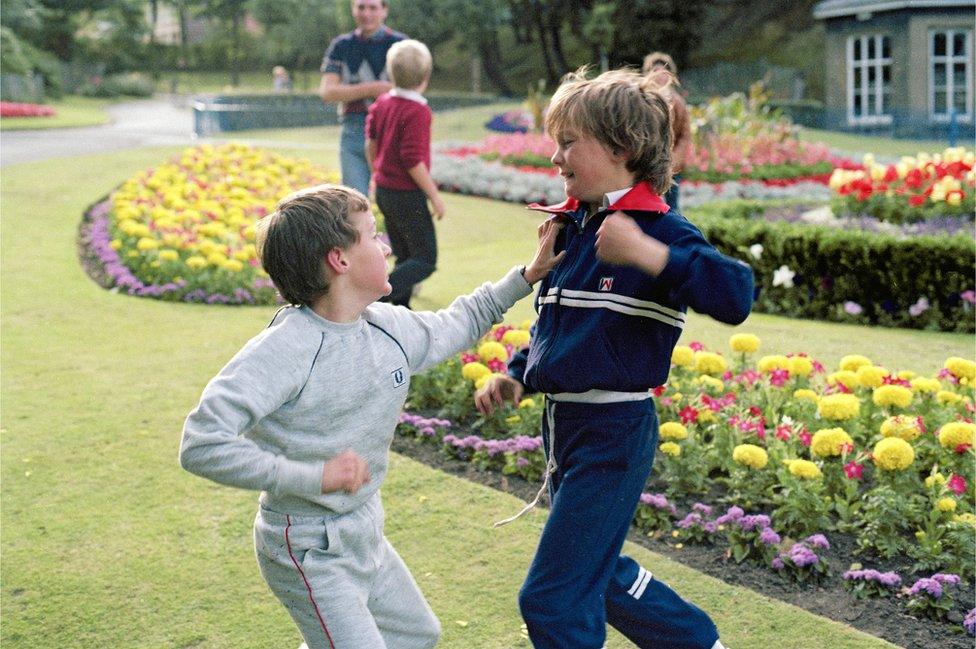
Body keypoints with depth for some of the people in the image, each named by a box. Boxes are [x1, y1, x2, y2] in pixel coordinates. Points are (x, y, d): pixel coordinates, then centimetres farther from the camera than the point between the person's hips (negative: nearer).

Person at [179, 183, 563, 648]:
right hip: (311, 552, -8)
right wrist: (314, 476, -35)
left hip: (365, 535, 8)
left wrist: (526, 276, 16)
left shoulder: (390, 328, -3)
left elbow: (457, 323, 21)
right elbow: (201, 445, -33)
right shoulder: (283, 349, -25)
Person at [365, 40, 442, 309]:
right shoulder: (417, 112, -21)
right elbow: (413, 160, -23)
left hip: (384, 191, 8)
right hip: (407, 195, -8)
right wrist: (435, 196, -14)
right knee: (425, 259, -1)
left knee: (405, 258, 17)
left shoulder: (382, 103, 3)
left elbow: (371, 144, 12)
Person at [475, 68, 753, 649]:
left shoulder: (659, 230, -15)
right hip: (564, 421, 9)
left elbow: (736, 296, -31)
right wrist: (518, 377, 8)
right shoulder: (573, 227, 8)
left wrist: (649, 254, -42)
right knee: (598, 576, 24)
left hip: (615, 429, -9)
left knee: (553, 598, -5)